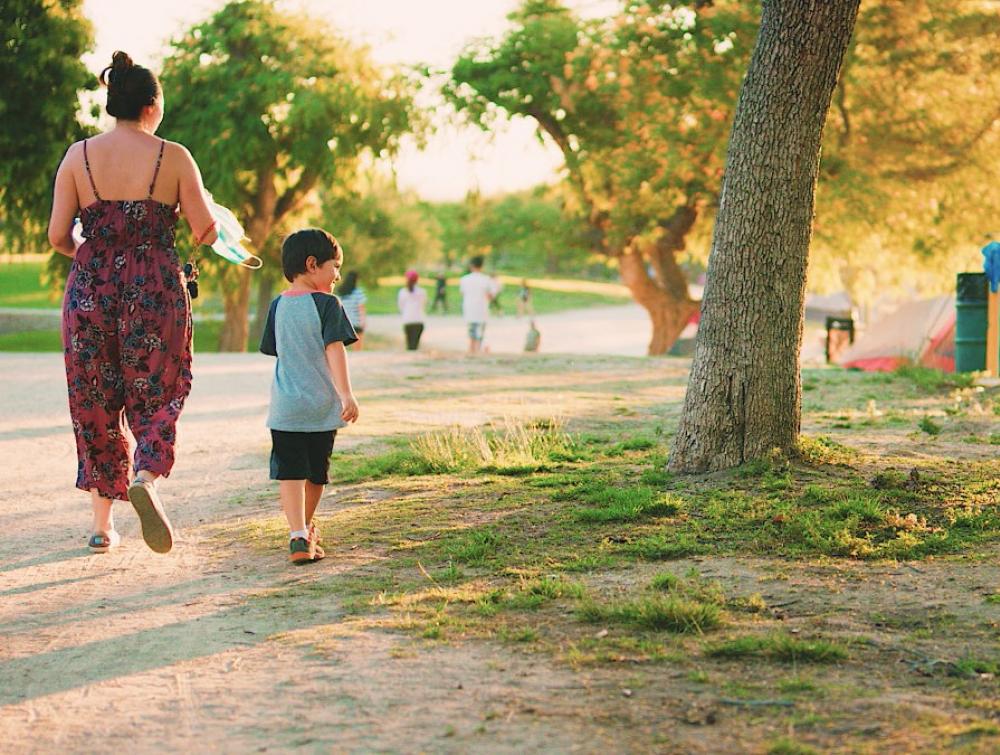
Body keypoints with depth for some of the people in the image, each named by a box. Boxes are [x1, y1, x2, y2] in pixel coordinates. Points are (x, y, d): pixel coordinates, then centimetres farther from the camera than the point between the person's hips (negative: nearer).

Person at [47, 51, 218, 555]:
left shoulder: (79, 155, 1)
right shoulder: (173, 157, -3)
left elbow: (58, 236, -1)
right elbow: (205, 230, -4)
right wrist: (187, 221, 19)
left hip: (91, 288, 2)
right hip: (155, 289, -2)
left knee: (95, 403, 13)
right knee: (157, 395, 10)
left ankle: (102, 523, 16)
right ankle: (146, 476, -20)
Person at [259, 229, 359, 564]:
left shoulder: (278, 306, 6)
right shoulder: (327, 304, -7)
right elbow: (334, 349, -17)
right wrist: (346, 394, -22)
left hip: (285, 408, 2)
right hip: (322, 407, -2)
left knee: (289, 473, -3)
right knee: (316, 474, 16)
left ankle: (298, 537, -19)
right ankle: (306, 529, 33)